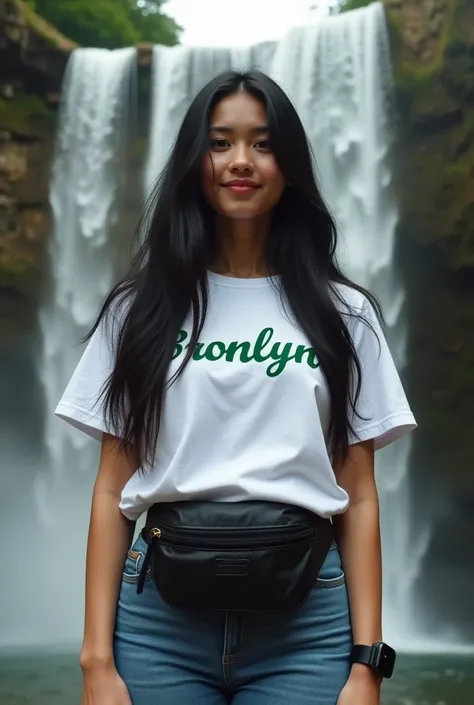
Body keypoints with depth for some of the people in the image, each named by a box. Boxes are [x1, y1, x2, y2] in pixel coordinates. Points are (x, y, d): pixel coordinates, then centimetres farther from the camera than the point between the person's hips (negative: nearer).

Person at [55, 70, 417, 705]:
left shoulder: (343, 314, 5)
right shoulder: (142, 308, 4)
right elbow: (112, 490, 3)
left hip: (307, 623, 0)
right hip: (161, 616, 0)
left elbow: (360, 496, 3)